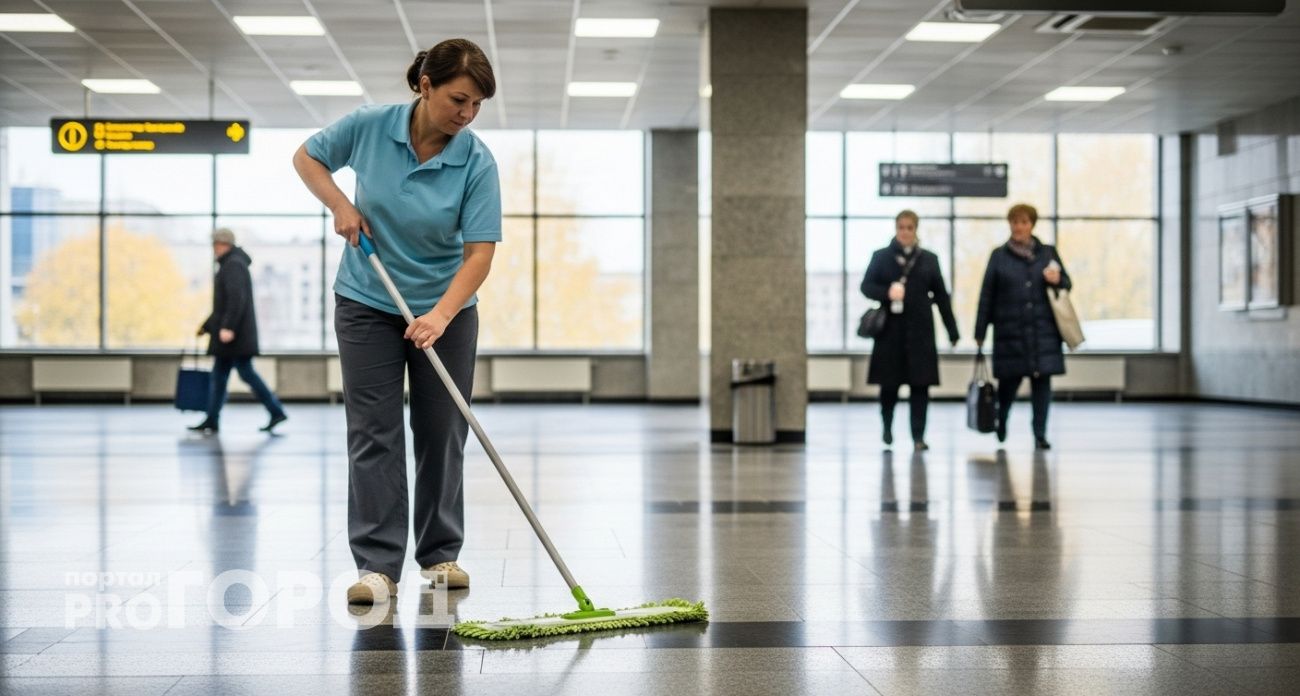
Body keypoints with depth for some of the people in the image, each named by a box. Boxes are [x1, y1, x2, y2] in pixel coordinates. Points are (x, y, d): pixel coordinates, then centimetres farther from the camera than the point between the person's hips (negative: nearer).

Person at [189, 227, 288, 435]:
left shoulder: (233, 265, -12)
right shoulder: (230, 265, 19)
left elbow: (236, 299, -24)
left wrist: (228, 327, -29)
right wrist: (207, 326, 27)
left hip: (235, 334, -10)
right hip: (229, 332, 10)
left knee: (246, 372, -8)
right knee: (219, 375, 8)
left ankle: (277, 411, -5)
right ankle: (212, 420, 9)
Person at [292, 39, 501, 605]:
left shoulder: (477, 162, -18)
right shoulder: (369, 126, -15)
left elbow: (480, 251, -23)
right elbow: (307, 157, 2)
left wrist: (441, 315, -36)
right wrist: (340, 205, -15)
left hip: (445, 310, 0)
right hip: (367, 304, 0)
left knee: (441, 432, 6)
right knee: (374, 433, -5)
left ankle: (440, 554, 20)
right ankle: (377, 566, -5)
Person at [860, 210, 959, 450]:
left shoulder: (929, 259, 8)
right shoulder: (881, 257, 6)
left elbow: (941, 296, 7)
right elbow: (866, 286, 3)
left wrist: (952, 330, 5)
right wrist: (887, 292, -18)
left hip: (920, 331, 0)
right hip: (890, 329, 0)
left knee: (920, 383, -4)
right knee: (889, 382, 5)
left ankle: (918, 435, 1)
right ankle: (887, 424, 31)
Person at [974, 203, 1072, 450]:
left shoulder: (1048, 253, 10)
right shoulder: (999, 256, 6)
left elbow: (1066, 283, 16)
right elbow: (986, 296, 4)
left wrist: (1057, 280, -10)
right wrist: (980, 332, 1)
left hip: (1043, 330, 1)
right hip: (1010, 330, -1)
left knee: (1042, 380, -2)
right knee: (1009, 380, 4)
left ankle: (1040, 435, 3)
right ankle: (1000, 422, 31)